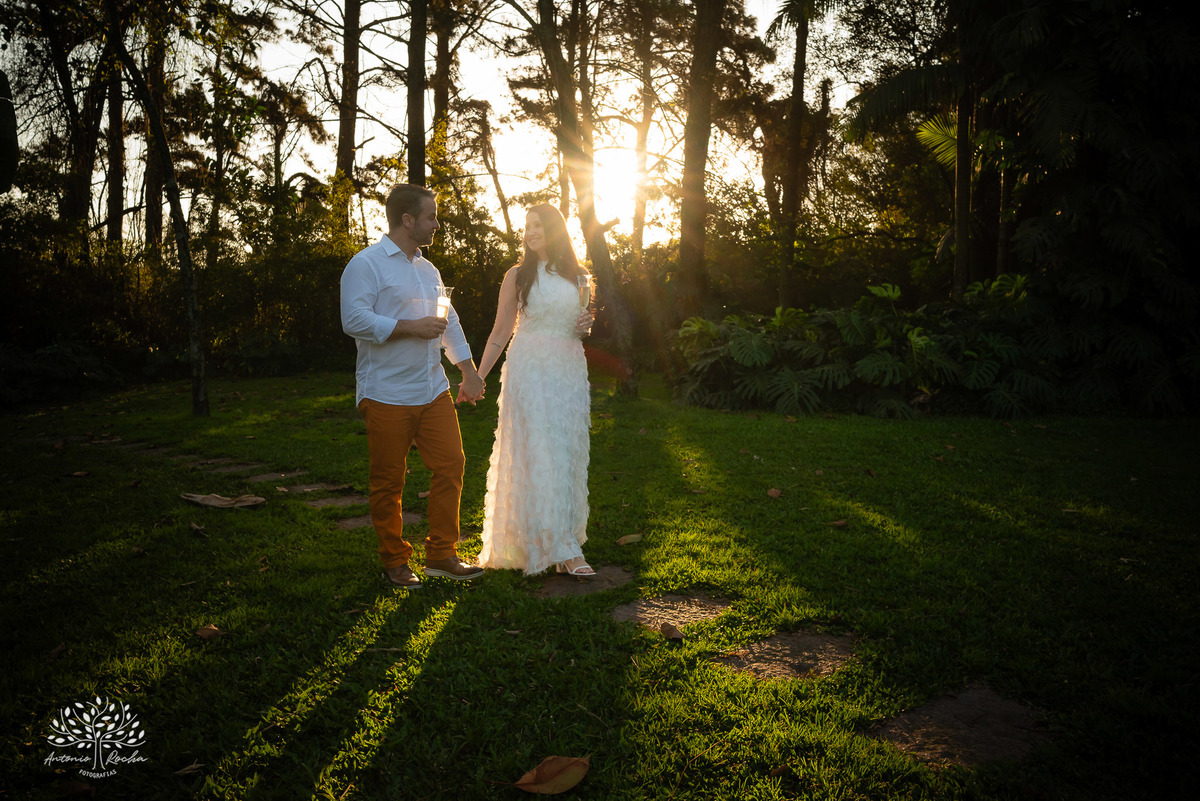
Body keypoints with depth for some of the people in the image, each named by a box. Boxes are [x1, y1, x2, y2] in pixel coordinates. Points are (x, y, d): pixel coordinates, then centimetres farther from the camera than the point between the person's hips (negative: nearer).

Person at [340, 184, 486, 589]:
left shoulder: (429, 270, 19)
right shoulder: (366, 264, -6)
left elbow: (449, 323, 23)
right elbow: (355, 320, -19)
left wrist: (469, 371, 17)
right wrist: (411, 328, -16)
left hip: (433, 390, 7)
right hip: (386, 396, -7)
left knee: (450, 465, 3)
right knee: (388, 483, 2)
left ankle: (441, 554, 15)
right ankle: (395, 563, 18)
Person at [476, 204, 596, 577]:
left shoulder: (579, 276, 14)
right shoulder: (517, 276, 4)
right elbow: (500, 333, 5)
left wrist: (588, 326, 2)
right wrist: (477, 377, -2)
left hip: (570, 372, 4)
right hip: (530, 371, -4)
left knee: (568, 456, 3)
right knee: (540, 457, -10)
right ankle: (563, 549, -7)